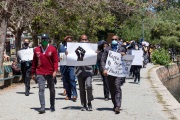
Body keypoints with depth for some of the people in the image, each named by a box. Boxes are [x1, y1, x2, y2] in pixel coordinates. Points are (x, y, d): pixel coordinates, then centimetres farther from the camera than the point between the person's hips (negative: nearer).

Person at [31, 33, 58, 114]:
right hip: (40, 73, 0)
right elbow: (34, 62, 11)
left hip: (50, 73, 0)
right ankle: (42, 107, -12)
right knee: (41, 89, -10)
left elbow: (55, 61, -3)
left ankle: (52, 106, 25)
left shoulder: (53, 49, -1)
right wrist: (33, 73, 11)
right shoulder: (36, 50, 6)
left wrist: (55, 71, -15)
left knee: (52, 90, 11)